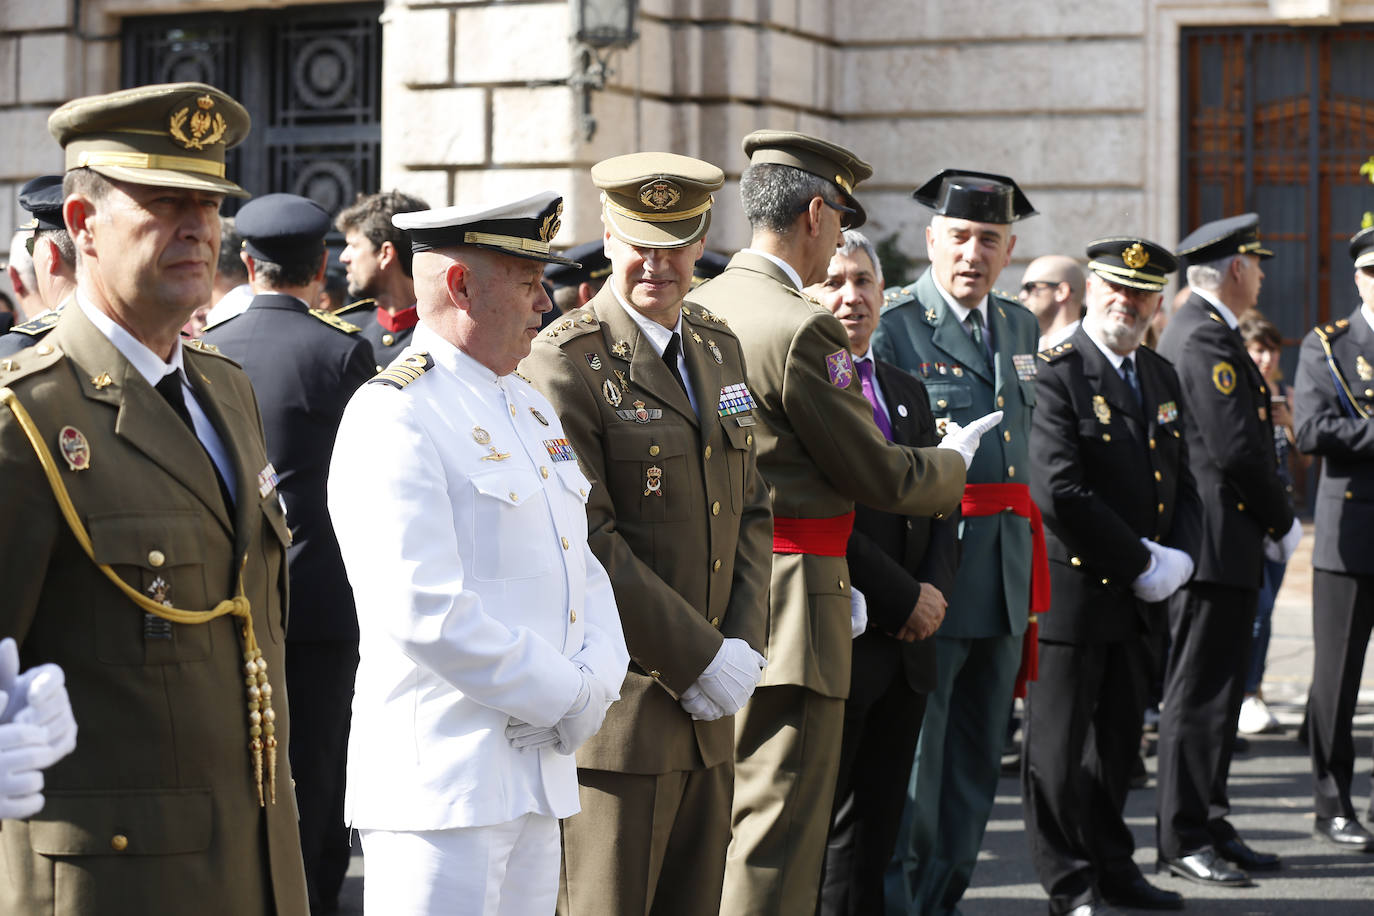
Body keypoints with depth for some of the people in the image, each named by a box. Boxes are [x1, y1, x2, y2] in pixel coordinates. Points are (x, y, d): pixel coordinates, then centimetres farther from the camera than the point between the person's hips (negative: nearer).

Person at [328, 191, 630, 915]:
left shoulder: (530, 408, 17)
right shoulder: (394, 418, -13)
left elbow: (582, 570, 16)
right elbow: (427, 617, -21)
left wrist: (596, 681, -3)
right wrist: (569, 698, -13)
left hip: (537, 772, 9)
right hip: (442, 785, -9)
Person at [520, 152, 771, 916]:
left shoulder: (719, 350, 14)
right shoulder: (565, 362, -11)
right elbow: (584, 541, -17)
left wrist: (744, 646, 1)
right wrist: (700, 659, -15)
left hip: (706, 709, 7)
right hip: (617, 709, -7)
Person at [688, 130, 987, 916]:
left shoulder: (698, 312, 9)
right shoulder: (802, 329, -17)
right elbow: (879, 477, -12)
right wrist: (957, 460, 9)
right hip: (790, 602, -9)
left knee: (720, 809, 17)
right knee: (778, 825, -4)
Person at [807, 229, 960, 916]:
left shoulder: (907, 392, 18)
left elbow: (939, 507, 17)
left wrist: (934, 589, -3)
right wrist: (902, 599, -14)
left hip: (906, 646, 8)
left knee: (874, 830, 11)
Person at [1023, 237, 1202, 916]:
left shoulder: (1162, 378, 12)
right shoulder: (1056, 374, -13)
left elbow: (1182, 482, 16)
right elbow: (1059, 494, -21)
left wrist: (1178, 557, -3)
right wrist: (1142, 561, -16)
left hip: (1139, 602, 7)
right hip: (1071, 592, -7)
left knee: (1118, 742, 16)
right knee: (1059, 745, 1)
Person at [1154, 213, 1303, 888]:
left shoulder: (1198, 329, 18)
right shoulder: (1206, 338, -16)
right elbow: (1237, 449, -21)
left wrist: (1269, 521, 13)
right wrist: (1283, 523, -9)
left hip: (1221, 539, 11)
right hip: (1216, 543, -11)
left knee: (1216, 690, 14)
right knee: (1199, 693, -6)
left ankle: (1209, 826, 21)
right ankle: (1184, 839, -2)